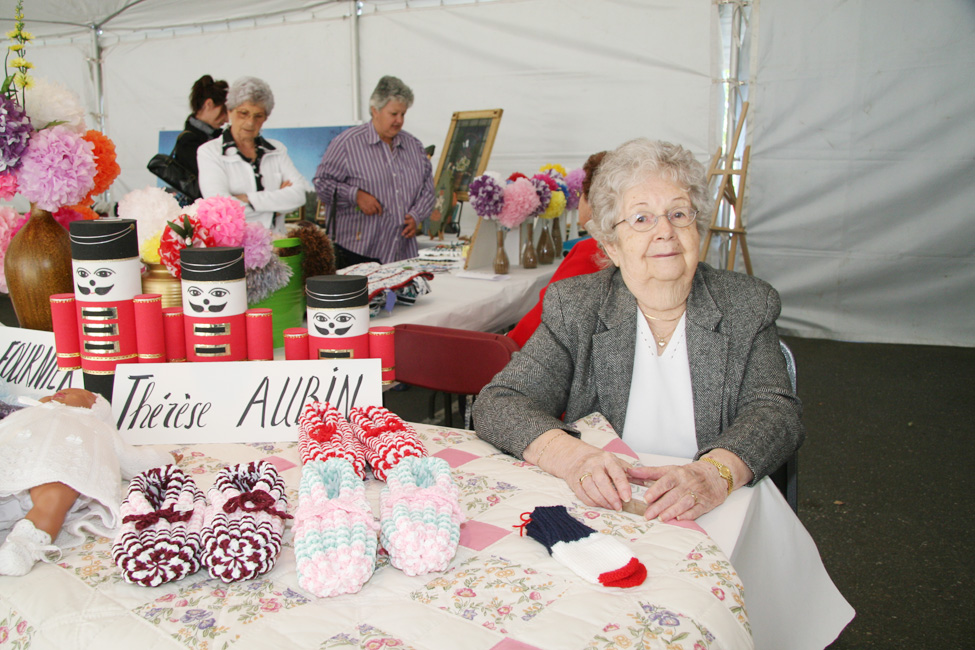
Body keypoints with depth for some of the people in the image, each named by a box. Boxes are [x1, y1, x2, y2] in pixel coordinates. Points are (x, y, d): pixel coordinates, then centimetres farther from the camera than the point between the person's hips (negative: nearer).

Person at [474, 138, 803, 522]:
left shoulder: (749, 306, 4)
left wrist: (716, 474, -28)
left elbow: (777, 412, -6)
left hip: (712, 525, 2)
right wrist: (571, 457, -28)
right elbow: (498, 404, -7)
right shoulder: (573, 307, 0)